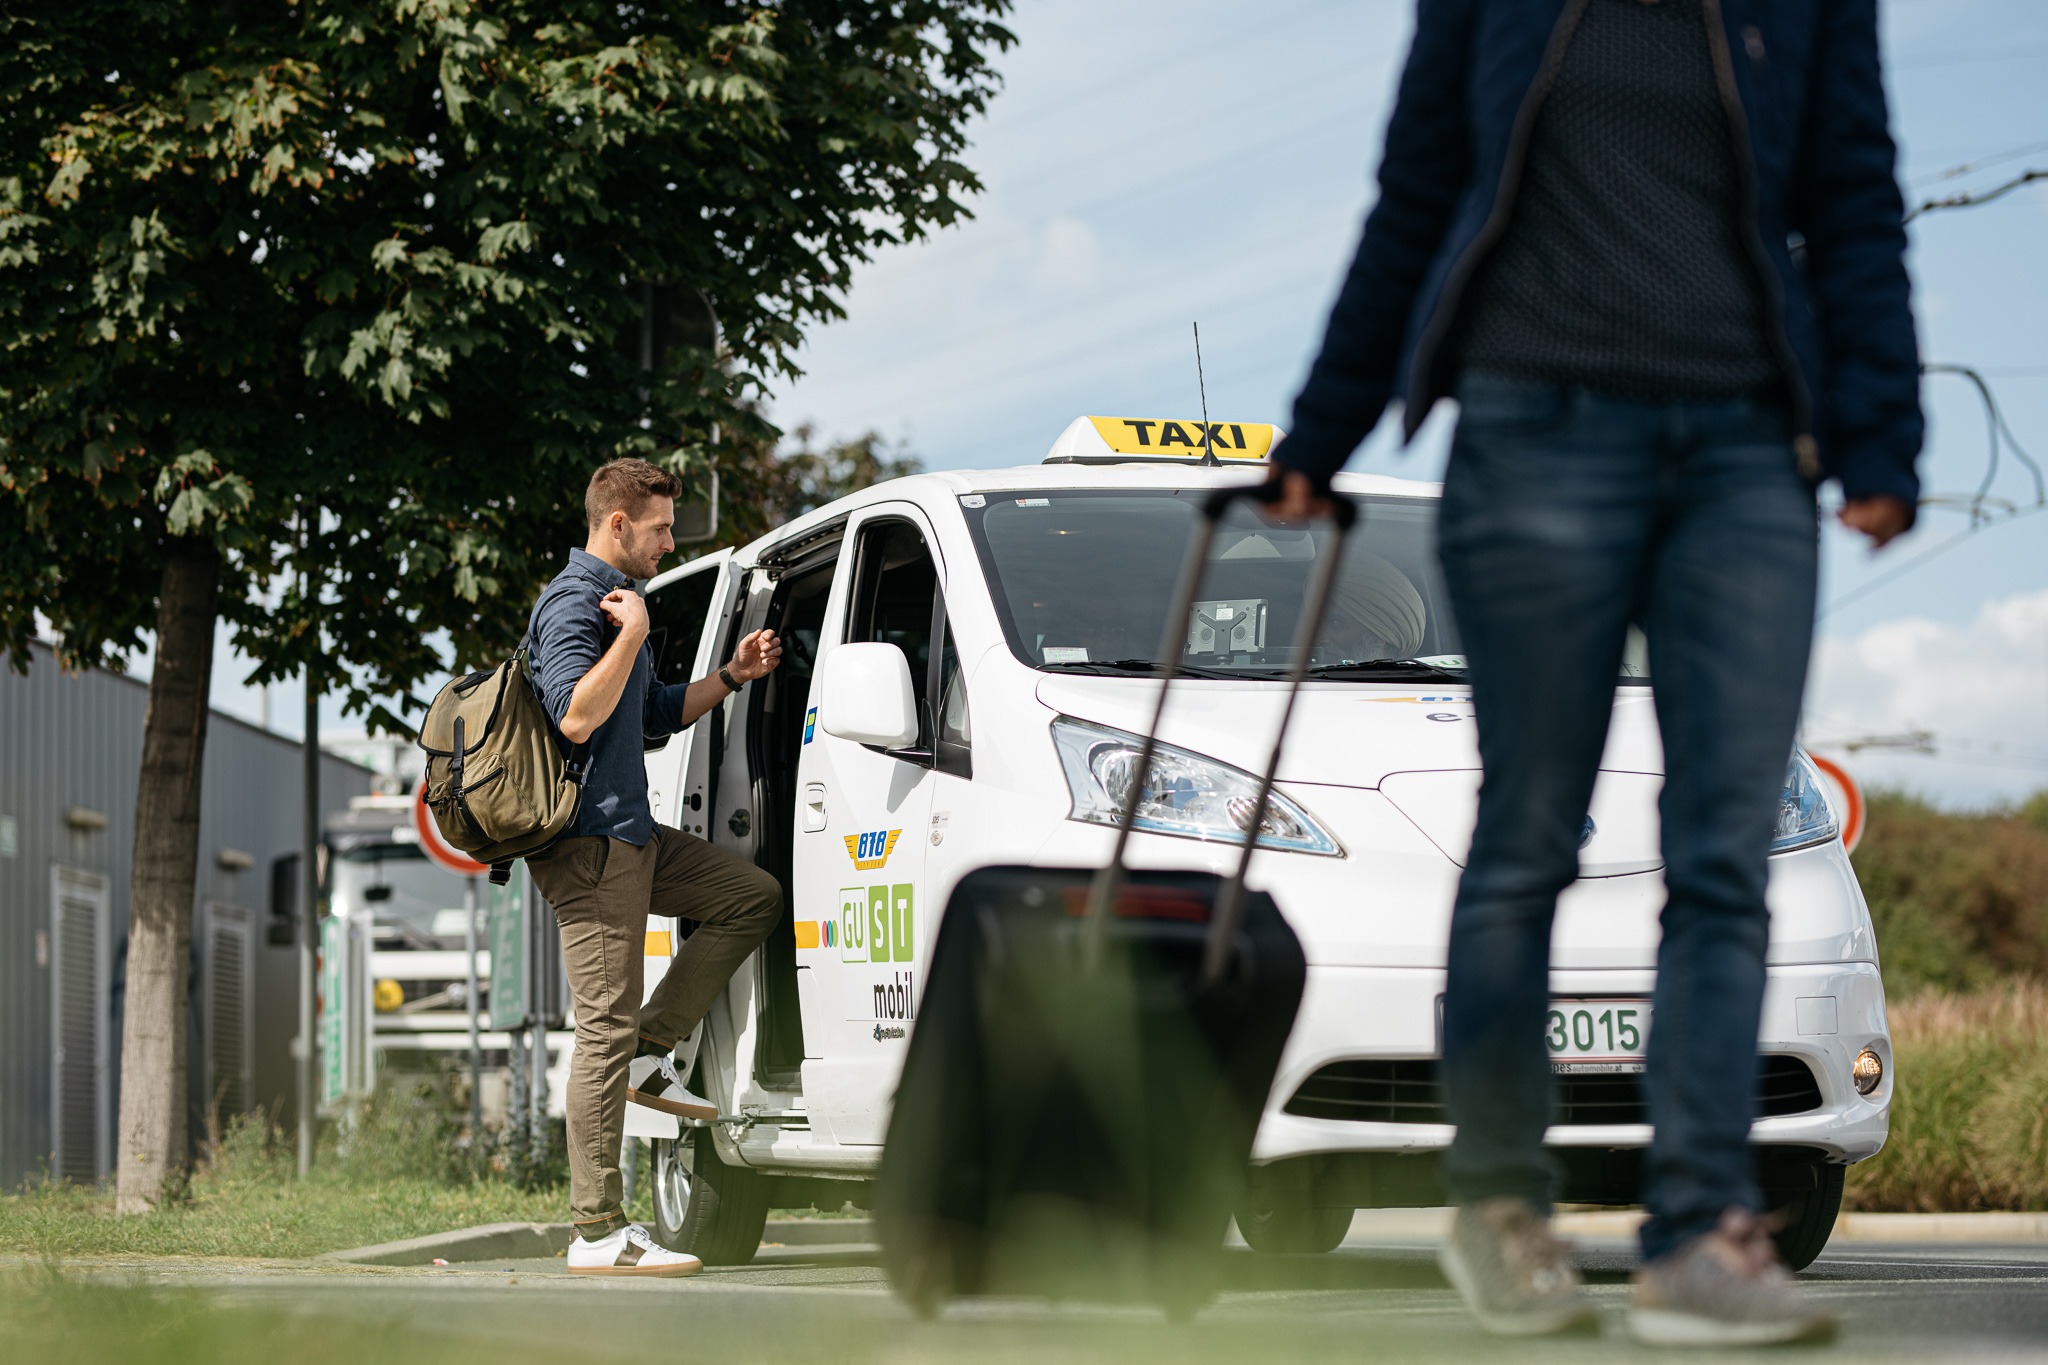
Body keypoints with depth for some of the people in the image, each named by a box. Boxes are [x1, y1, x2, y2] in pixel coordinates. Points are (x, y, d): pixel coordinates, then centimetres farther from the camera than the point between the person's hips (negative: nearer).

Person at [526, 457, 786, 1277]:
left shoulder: (617, 601, 21)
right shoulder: (572, 605, -11)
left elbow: (657, 715, 32)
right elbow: (576, 717, -25)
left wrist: (731, 676, 20)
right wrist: (632, 634, -20)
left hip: (632, 836, 10)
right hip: (588, 844, -10)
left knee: (753, 895, 10)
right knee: (606, 1026, -11)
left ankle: (652, 1055, 8)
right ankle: (598, 1232, -11)